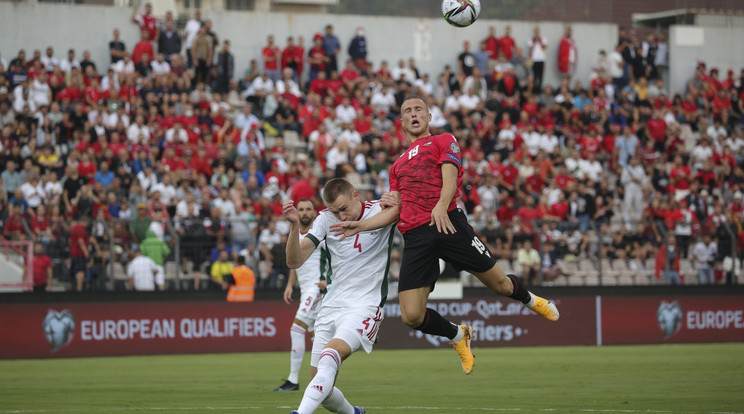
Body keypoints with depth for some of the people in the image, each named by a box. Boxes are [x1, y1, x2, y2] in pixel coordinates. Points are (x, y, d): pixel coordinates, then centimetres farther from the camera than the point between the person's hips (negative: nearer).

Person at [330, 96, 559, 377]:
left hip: (447, 224, -4)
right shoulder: (398, 165, 28)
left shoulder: (444, 141, 14)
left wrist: (441, 206, -24)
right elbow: (394, 210, 23)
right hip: (415, 236, 4)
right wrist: (360, 226, 9)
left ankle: (530, 300, 35)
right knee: (411, 316, -10)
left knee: (500, 285, -1)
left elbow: (449, 177, -4)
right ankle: (458, 335, 19)